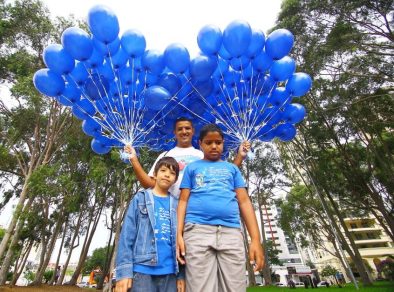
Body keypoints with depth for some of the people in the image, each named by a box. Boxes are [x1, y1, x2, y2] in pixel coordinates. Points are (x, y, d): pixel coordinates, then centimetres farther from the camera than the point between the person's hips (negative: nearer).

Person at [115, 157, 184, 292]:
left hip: (169, 272, 2)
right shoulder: (140, 198, 3)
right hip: (143, 269, -2)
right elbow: (127, 235, -2)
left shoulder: (177, 205, 8)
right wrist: (124, 271, -9)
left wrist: (181, 274, 3)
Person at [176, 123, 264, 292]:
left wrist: (255, 239, 3)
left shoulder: (232, 168, 20)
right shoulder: (192, 168, 17)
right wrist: (179, 234, -3)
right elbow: (183, 201, 10)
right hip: (197, 230, -1)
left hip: (231, 232, 2)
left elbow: (244, 201, 12)